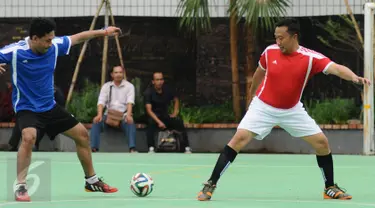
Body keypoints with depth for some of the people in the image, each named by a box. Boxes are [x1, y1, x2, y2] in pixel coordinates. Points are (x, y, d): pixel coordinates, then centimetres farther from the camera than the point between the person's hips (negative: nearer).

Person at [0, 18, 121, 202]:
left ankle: (92, 181, 28)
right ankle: (20, 186, -23)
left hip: (49, 106, 6)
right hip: (26, 107, -6)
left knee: (82, 134, 10)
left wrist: (103, 32, 14)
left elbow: (78, 37, 9)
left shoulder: (54, 45, -8)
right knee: (29, 137, -35)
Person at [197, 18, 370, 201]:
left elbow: (336, 68, -32)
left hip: (292, 110, 1)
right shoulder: (270, 51, -11)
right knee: (239, 139, -17)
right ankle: (210, 185, -13)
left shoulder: (310, 57, -18)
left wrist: (354, 77, -53)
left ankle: (330, 188, 15)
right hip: (263, 107, -1)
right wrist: (252, 94, 24)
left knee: (321, 142, -3)